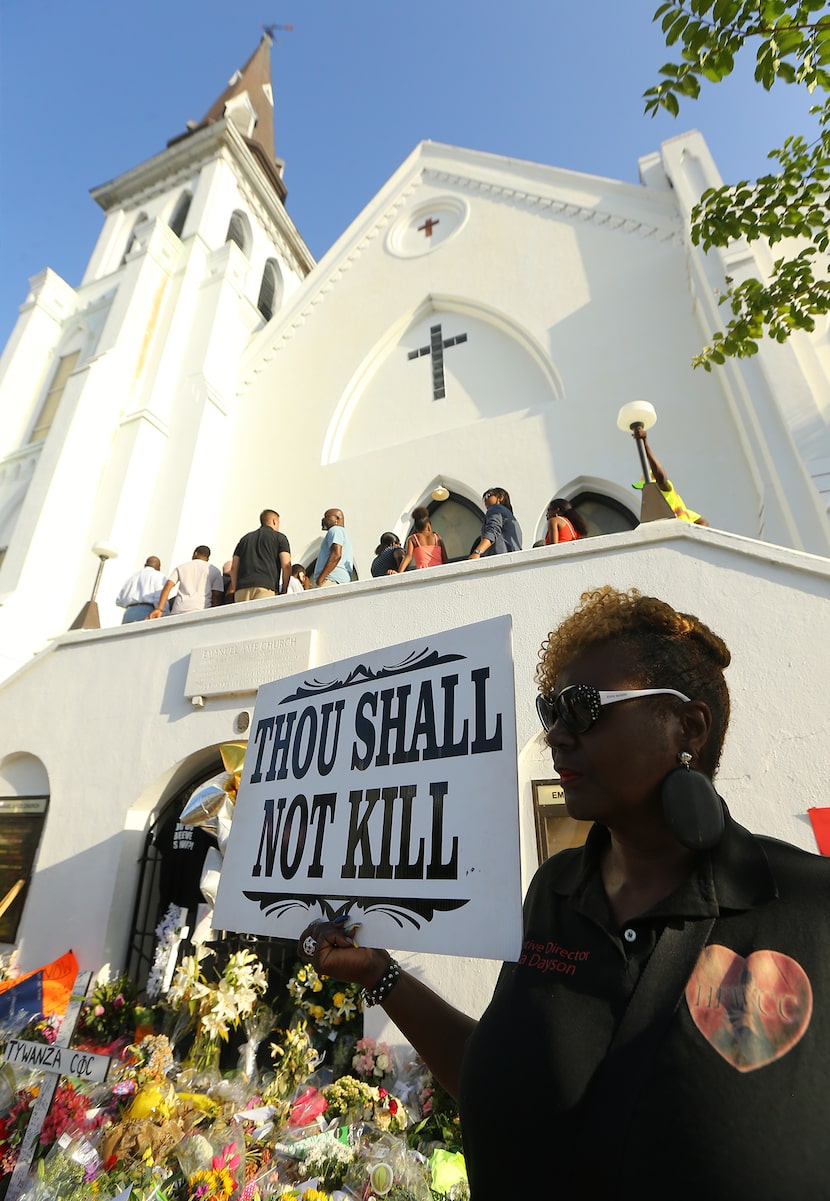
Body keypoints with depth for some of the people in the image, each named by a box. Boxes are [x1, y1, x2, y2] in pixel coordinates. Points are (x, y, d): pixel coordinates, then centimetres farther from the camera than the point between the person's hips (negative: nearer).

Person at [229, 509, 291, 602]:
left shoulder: (245, 538, 26)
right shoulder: (279, 537, 14)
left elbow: (234, 567, 18)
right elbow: (286, 565, 1)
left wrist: (235, 589, 21)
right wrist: (284, 591, 8)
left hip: (242, 588, 4)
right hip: (265, 587, -4)